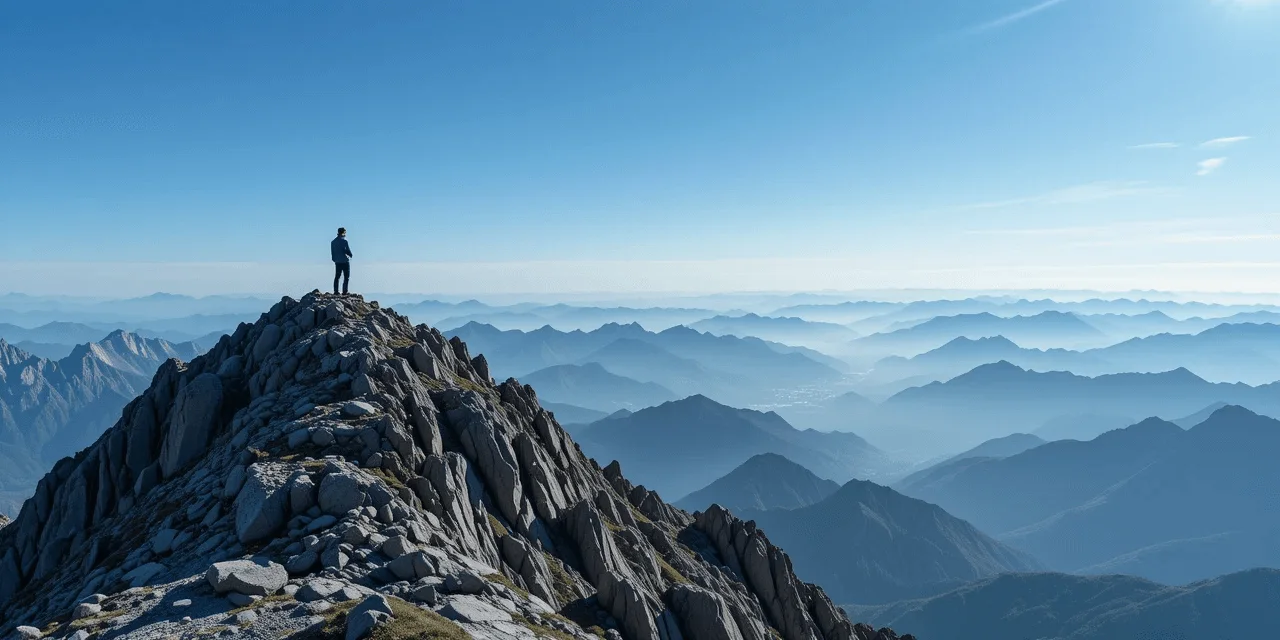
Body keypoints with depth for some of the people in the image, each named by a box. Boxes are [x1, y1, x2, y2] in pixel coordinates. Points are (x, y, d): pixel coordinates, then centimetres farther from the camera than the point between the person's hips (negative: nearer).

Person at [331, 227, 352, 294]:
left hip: (337, 262, 6)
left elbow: (332, 252, 12)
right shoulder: (344, 240, -10)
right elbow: (348, 251, -11)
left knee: (337, 277, 11)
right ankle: (344, 291, -9)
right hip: (345, 261, -6)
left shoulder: (333, 242, 10)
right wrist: (350, 255, 9)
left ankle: (335, 291, 8)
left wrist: (334, 259, 19)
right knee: (346, 277, -2)